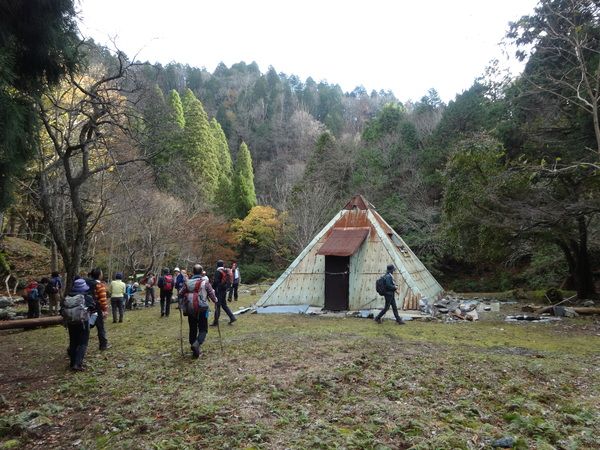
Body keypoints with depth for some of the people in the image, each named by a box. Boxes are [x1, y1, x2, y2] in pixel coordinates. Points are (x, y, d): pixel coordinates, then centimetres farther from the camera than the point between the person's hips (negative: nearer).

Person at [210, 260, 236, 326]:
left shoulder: (218, 272, -15)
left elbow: (216, 282, -20)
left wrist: (212, 288, -9)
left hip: (219, 291, -8)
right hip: (224, 290, 8)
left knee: (217, 306, -2)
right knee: (224, 305, 16)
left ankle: (215, 322, 4)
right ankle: (232, 317, 11)